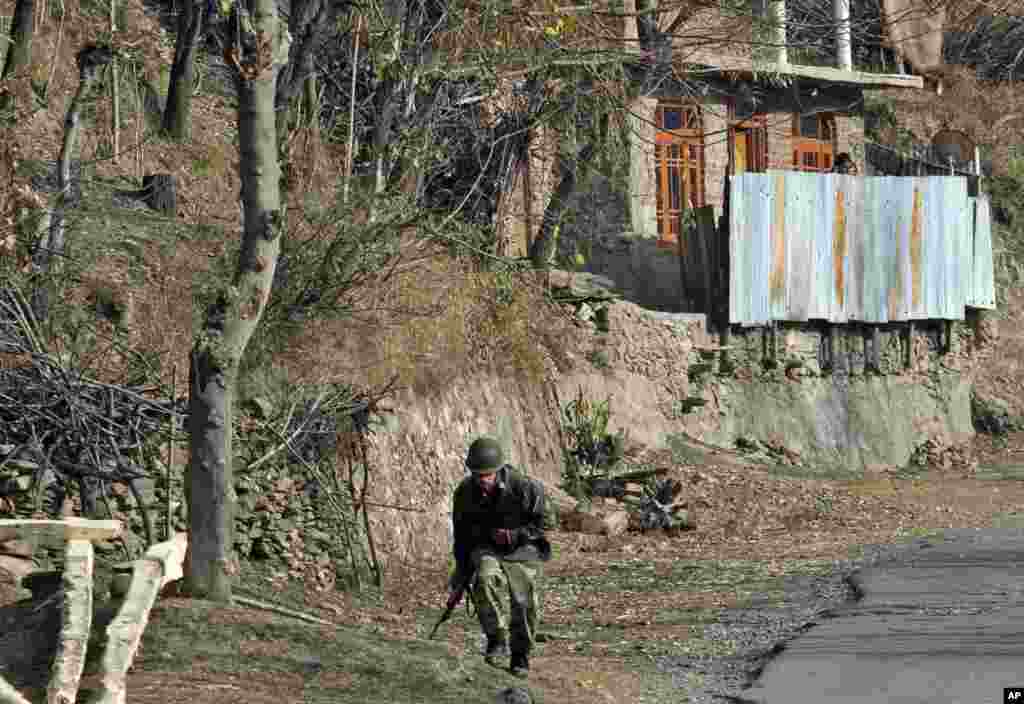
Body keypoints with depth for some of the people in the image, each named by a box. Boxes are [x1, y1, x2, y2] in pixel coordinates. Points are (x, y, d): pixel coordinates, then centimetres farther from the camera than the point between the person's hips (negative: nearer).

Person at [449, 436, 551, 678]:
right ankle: (497, 640, -21)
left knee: (525, 602, -13)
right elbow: (462, 534, 6)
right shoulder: (465, 493, -8)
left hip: (522, 548, -1)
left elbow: (540, 522, -5)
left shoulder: (523, 487, -18)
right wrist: (461, 571, 10)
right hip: (486, 549, 1)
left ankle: (520, 655, 13)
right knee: (485, 579, -32)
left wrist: (515, 535, -21)